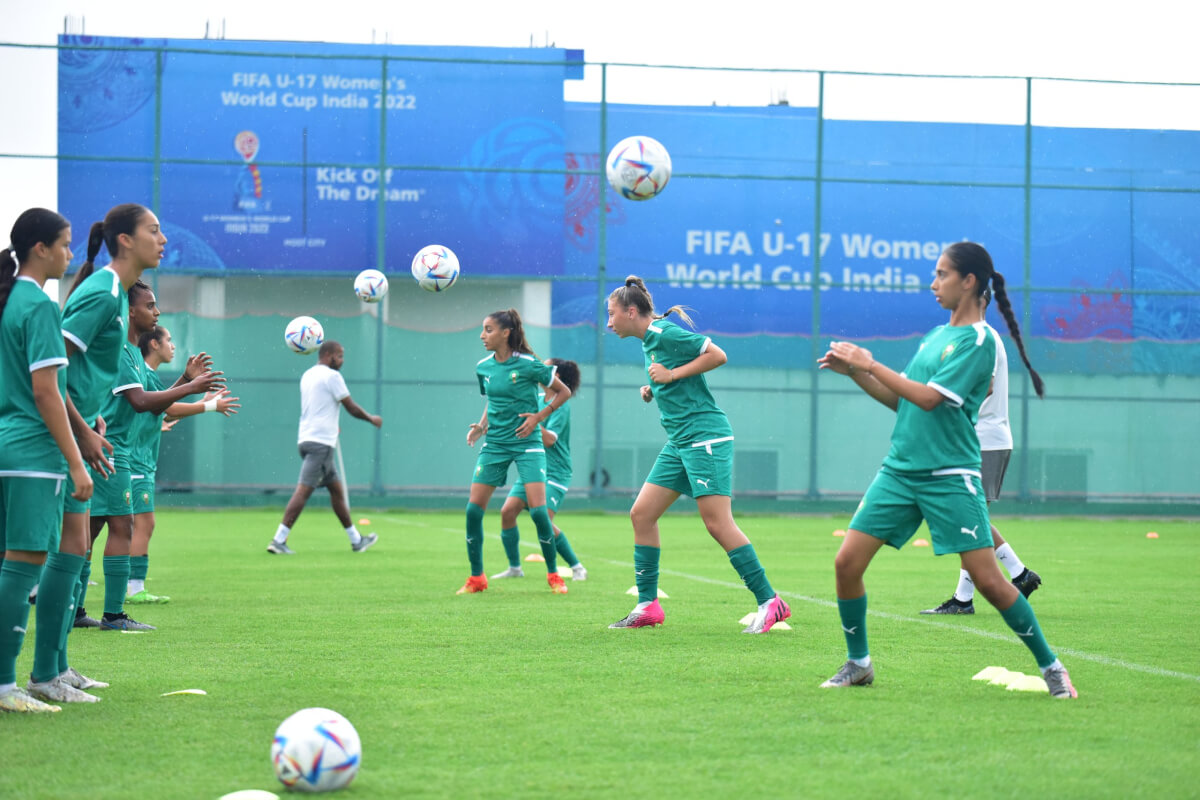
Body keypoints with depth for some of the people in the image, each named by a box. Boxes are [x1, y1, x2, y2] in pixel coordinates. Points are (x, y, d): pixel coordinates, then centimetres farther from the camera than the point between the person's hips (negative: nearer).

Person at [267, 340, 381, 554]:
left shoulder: (307, 375, 17)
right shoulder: (332, 376, -8)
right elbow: (352, 408, -4)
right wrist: (372, 419, 11)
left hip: (308, 439, 10)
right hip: (321, 442, -10)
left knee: (337, 488, 16)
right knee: (303, 490, -14)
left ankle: (356, 540, 23)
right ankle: (279, 540, -20)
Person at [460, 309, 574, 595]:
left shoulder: (528, 365, -11)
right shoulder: (483, 367, 4)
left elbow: (564, 392, -2)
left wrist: (539, 417, -10)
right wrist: (481, 426, 3)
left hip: (526, 444, -5)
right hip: (494, 445, 5)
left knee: (538, 511, -12)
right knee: (473, 509, -4)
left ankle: (554, 575, 6)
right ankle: (476, 578, 10)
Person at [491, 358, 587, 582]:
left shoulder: (561, 405, -12)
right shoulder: (538, 400, 11)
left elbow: (549, 440, -20)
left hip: (554, 472, -8)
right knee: (507, 511, -6)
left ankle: (577, 567, -6)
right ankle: (514, 568, 6)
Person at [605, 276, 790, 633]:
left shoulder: (665, 332, -11)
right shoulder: (649, 341, 16)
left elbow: (718, 355, -17)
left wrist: (671, 375, -15)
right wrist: (654, 390, 10)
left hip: (705, 436, -10)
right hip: (679, 441, 10)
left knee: (718, 523, -12)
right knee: (641, 513, 5)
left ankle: (769, 602, -7)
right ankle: (648, 606, 10)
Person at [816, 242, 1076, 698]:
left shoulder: (978, 340, -10)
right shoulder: (935, 336, 15)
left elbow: (928, 398, -18)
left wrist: (870, 363, -14)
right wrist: (854, 372, 8)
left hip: (950, 476, -7)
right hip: (899, 470, 7)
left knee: (987, 579, -9)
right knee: (847, 562, -3)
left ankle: (1050, 667, 7)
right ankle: (858, 663, 13)